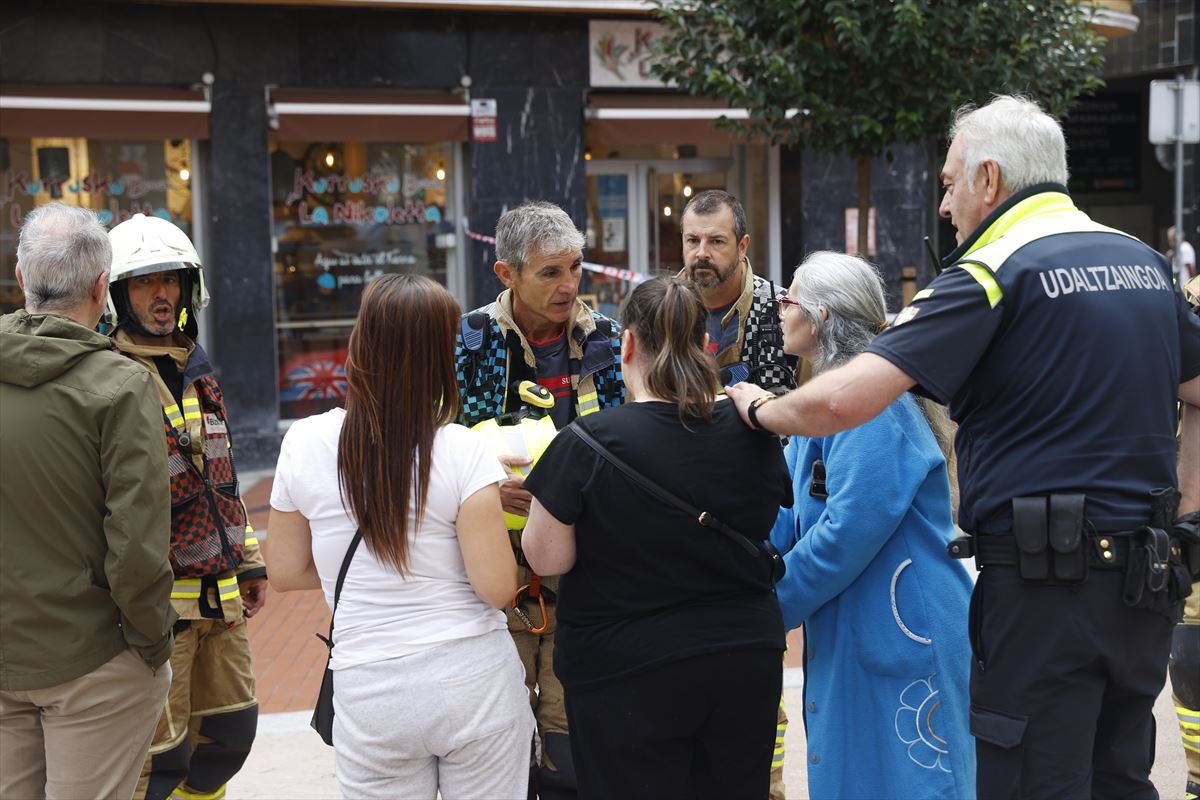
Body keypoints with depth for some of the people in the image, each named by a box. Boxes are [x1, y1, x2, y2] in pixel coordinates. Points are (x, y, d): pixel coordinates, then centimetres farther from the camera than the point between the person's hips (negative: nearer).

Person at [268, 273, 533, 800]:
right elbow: (497, 588, -15)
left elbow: (287, 573, 6)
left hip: (369, 692, 2)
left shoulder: (304, 444, -4)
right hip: (474, 678, -1)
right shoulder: (462, 451, -13)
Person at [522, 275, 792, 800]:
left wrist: (542, 497, 7)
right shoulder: (753, 435, -3)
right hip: (747, 663, 4)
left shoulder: (587, 443, -17)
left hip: (626, 675, -4)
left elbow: (548, 559, -11)